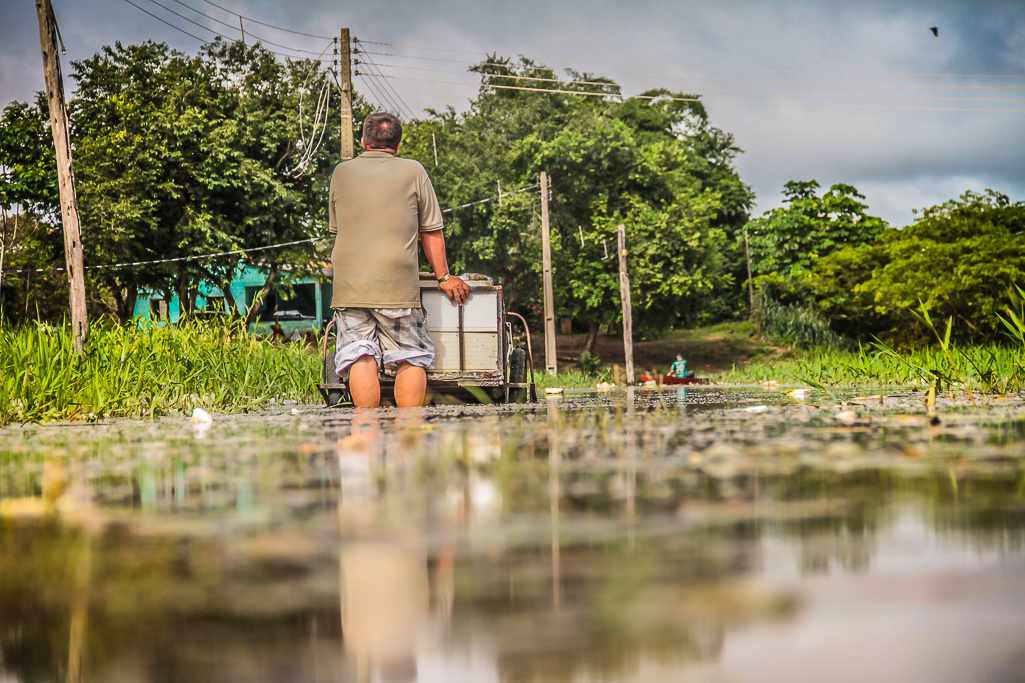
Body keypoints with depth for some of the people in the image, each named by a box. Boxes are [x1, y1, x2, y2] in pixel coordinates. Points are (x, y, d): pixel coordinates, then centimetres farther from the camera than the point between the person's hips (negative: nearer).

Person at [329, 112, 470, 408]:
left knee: (360, 359, -2)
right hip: (398, 284, -2)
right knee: (411, 358, 5)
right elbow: (431, 231, 10)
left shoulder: (341, 173, 14)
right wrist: (444, 277, 19)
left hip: (348, 284, 2)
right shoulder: (413, 172, 6)